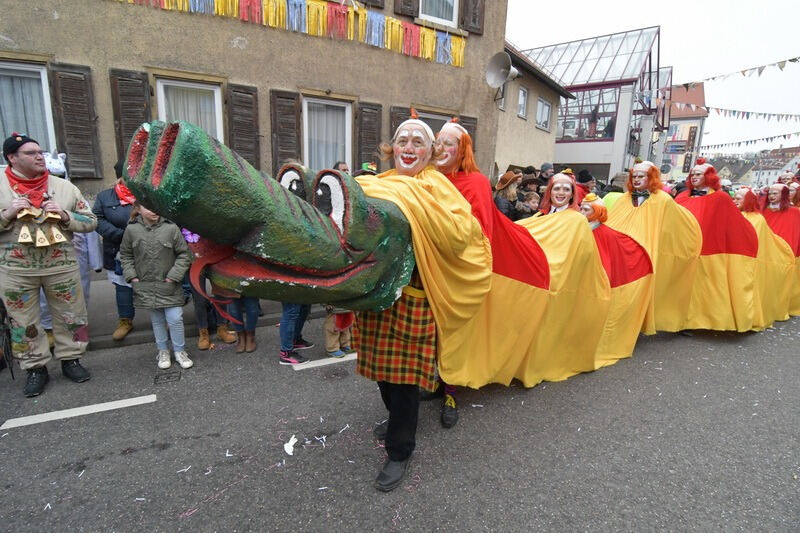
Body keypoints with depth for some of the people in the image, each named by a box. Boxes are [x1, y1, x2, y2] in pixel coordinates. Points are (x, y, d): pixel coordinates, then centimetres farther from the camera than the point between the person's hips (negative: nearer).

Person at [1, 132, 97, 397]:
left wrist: (65, 216, -12)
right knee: (23, 321, 9)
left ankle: (70, 359, 24)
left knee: (71, 315, 7)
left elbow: (91, 222, 5)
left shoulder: (64, 186, 4)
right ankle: (35, 368, 23)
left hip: (62, 265, 0)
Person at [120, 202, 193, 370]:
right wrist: (132, 276, 1)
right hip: (145, 286, 2)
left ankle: (179, 351, 17)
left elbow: (184, 255, -4)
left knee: (175, 319, -2)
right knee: (157, 320, 14)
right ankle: (163, 351, 30)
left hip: (169, 285, -2)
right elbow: (125, 255, 10)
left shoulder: (171, 228, -10)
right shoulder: (131, 230, -3)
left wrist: (173, 276, -9)